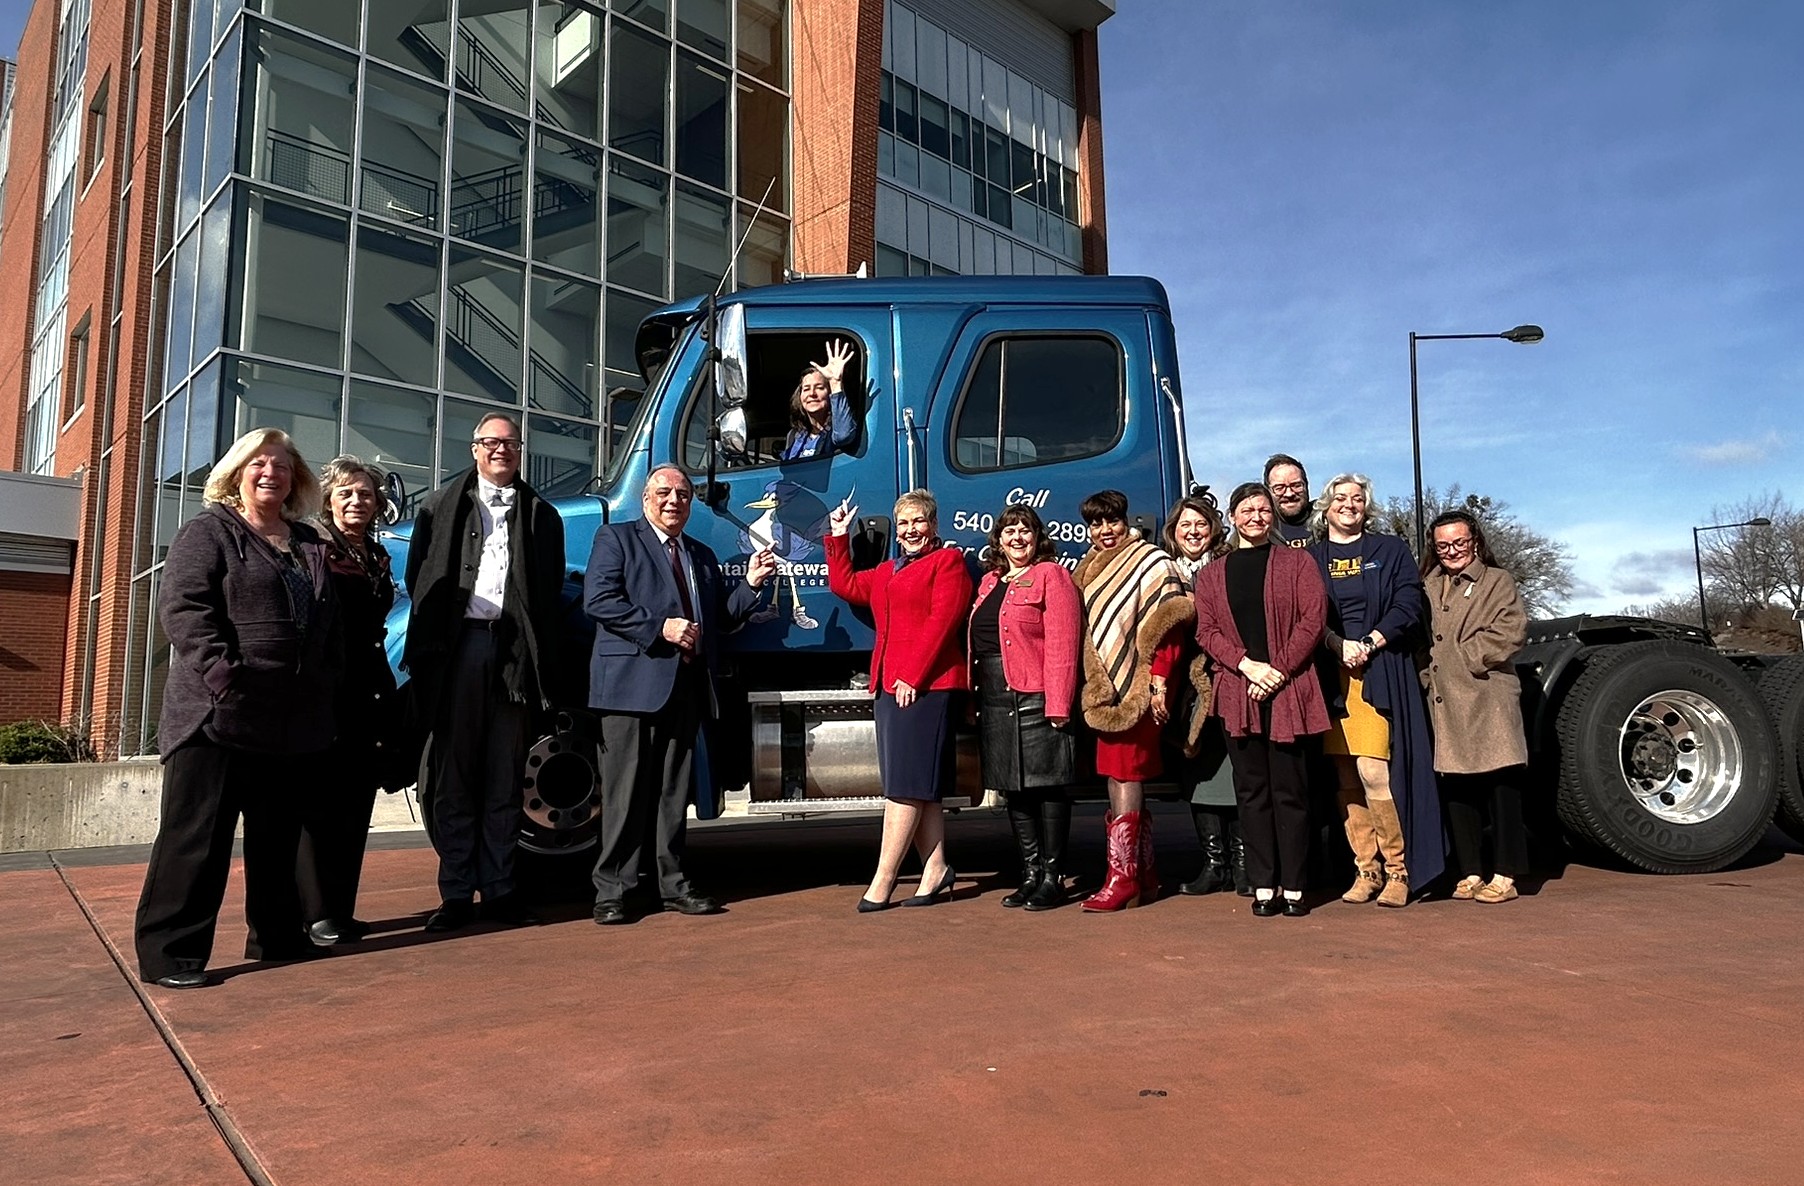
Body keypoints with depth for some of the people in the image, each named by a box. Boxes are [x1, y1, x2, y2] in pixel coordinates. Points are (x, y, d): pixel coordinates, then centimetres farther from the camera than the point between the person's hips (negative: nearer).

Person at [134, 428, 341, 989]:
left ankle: (276, 935, 24)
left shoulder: (309, 544, 20)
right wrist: (222, 670, -22)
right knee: (198, 834, -3)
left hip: (294, 720, 6)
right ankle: (170, 951, 5)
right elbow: (181, 605, -12)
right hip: (221, 712, -6)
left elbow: (330, 621, 23)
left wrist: (328, 675, 9)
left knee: (278, 834, 14)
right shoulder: (208, 531, 1)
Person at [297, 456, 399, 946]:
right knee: (319, 804, -2)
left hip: (367, 698, 7)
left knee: (354, 808, 8)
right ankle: (317, 913, 2)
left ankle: (342, 911, 16)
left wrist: (386, 694, 13)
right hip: (323, 696, -7)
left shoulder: (377, 558, 16)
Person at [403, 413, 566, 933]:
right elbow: (418, 577, 7)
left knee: (505, 775, 5)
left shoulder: (541, 515, 15)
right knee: (453, 772, 1)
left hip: (515, 649, 1)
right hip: (458, 644, -1)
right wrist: (431, 641, -4)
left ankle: (499, 889, 12)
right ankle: (456, 894, 7)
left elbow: (551, 591, 9)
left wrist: (543, 654, -3)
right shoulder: (442, 506, 13)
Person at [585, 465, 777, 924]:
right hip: (632, 683, -6)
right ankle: (612, 890, 4)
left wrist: (750, 584, 6)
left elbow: (719, 619, 21)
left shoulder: (703, 556, 23)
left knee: (674, 790, 10)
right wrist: (660, 628, -16)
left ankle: (671, 884, 18)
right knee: (625, 791, -3)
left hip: (685, 687, 6)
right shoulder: (616, 538, 4)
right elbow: (598, 600, -10)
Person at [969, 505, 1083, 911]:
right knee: (1014, 789, 10)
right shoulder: (989, 582, 20)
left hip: (1035, 699, -7)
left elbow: (1062, 643, -12)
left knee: (1047, 786, -1)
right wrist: (973, 699, 12)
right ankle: (1030, 874, 19)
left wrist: (1058, 703, -18)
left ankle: (1052, 877, 7)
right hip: (994, 701, 7)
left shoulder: (1050, 574, -3)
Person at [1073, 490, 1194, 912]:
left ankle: (1122, 877, -6)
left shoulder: (1151, 562, -4)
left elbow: (1168, 625, -11)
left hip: (1137, 688, -8)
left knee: (1124, 777, -10)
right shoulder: (1089, 569, 19)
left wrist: (1158, 682, -18)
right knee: (1120, 778, 9)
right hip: (1106, 688, 8)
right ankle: (1144, 875, 18)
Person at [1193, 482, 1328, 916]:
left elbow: (1313, 619, -1)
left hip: (1289, 692, -2)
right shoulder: (1212, 574, 14)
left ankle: (1293, 887, 6)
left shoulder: (1296, 562, 8)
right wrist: (1247, 665, -10)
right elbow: (1206, 631, 6)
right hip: (1237, 695, 2)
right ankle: (1263, 886, 10)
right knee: (1252, 792, 4)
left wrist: (1279, 669, -10)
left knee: (1290, 791, 0)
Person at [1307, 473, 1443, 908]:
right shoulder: (1310, 557, 15)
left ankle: (1398, 869, -3)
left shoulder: (1391, 550, 12)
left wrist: (1369, 644, -11)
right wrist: (1338, 645, -11)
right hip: (1329, 676, 2)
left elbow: (1409, 608, 1)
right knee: (1346, 780, 1)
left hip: (1380, 674, -2)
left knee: (1375, 773, -13)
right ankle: (1366, 869, 8)